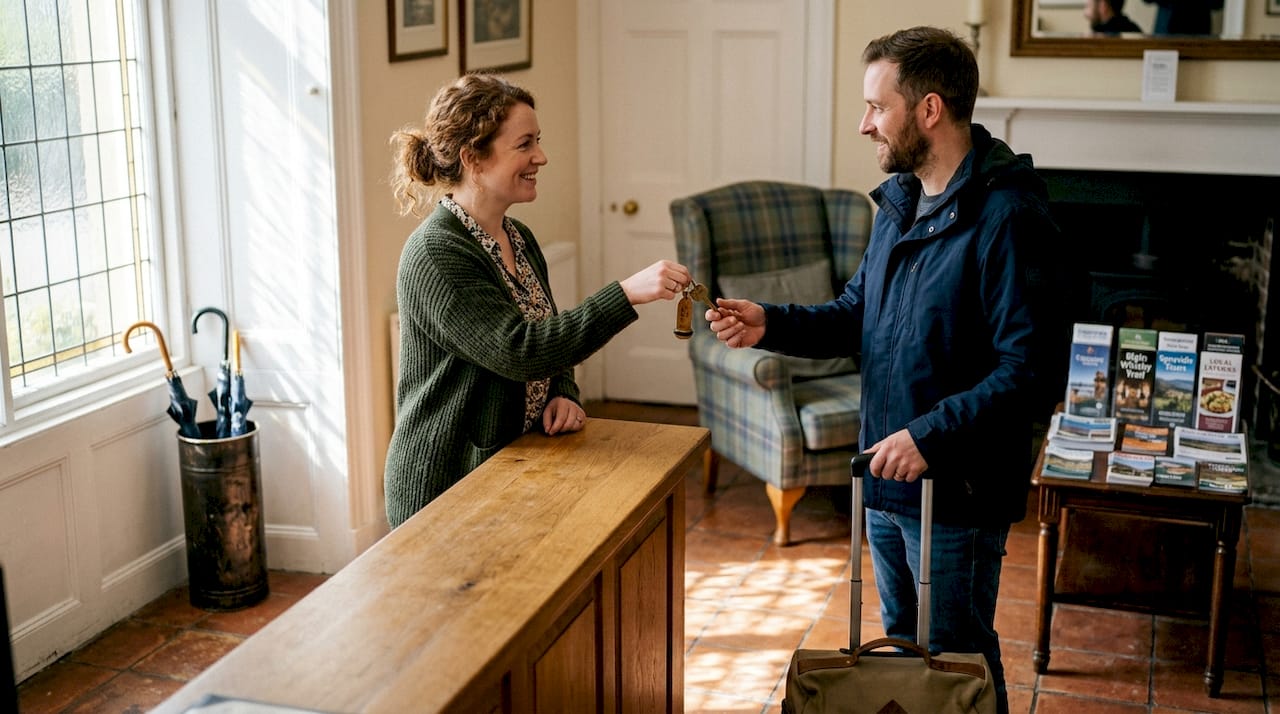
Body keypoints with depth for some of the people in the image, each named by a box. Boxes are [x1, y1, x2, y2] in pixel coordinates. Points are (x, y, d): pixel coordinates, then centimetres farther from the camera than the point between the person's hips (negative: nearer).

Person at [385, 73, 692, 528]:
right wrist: (627, 293, -33)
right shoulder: (435, 255, -19)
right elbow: (518, 351, -29)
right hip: (446, 489, -7)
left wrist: (563, 395, -2)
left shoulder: (520, 239, 8)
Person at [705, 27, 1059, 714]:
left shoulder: (1006, 214, -22)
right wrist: (770, 324, -1)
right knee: (901, 646, 24)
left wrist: (932, 435, -28)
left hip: (957, 489, -8)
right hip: (887, 476, 8)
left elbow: (1028, 366, -25)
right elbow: (858, 312, 14)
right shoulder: (900, 200, 7)